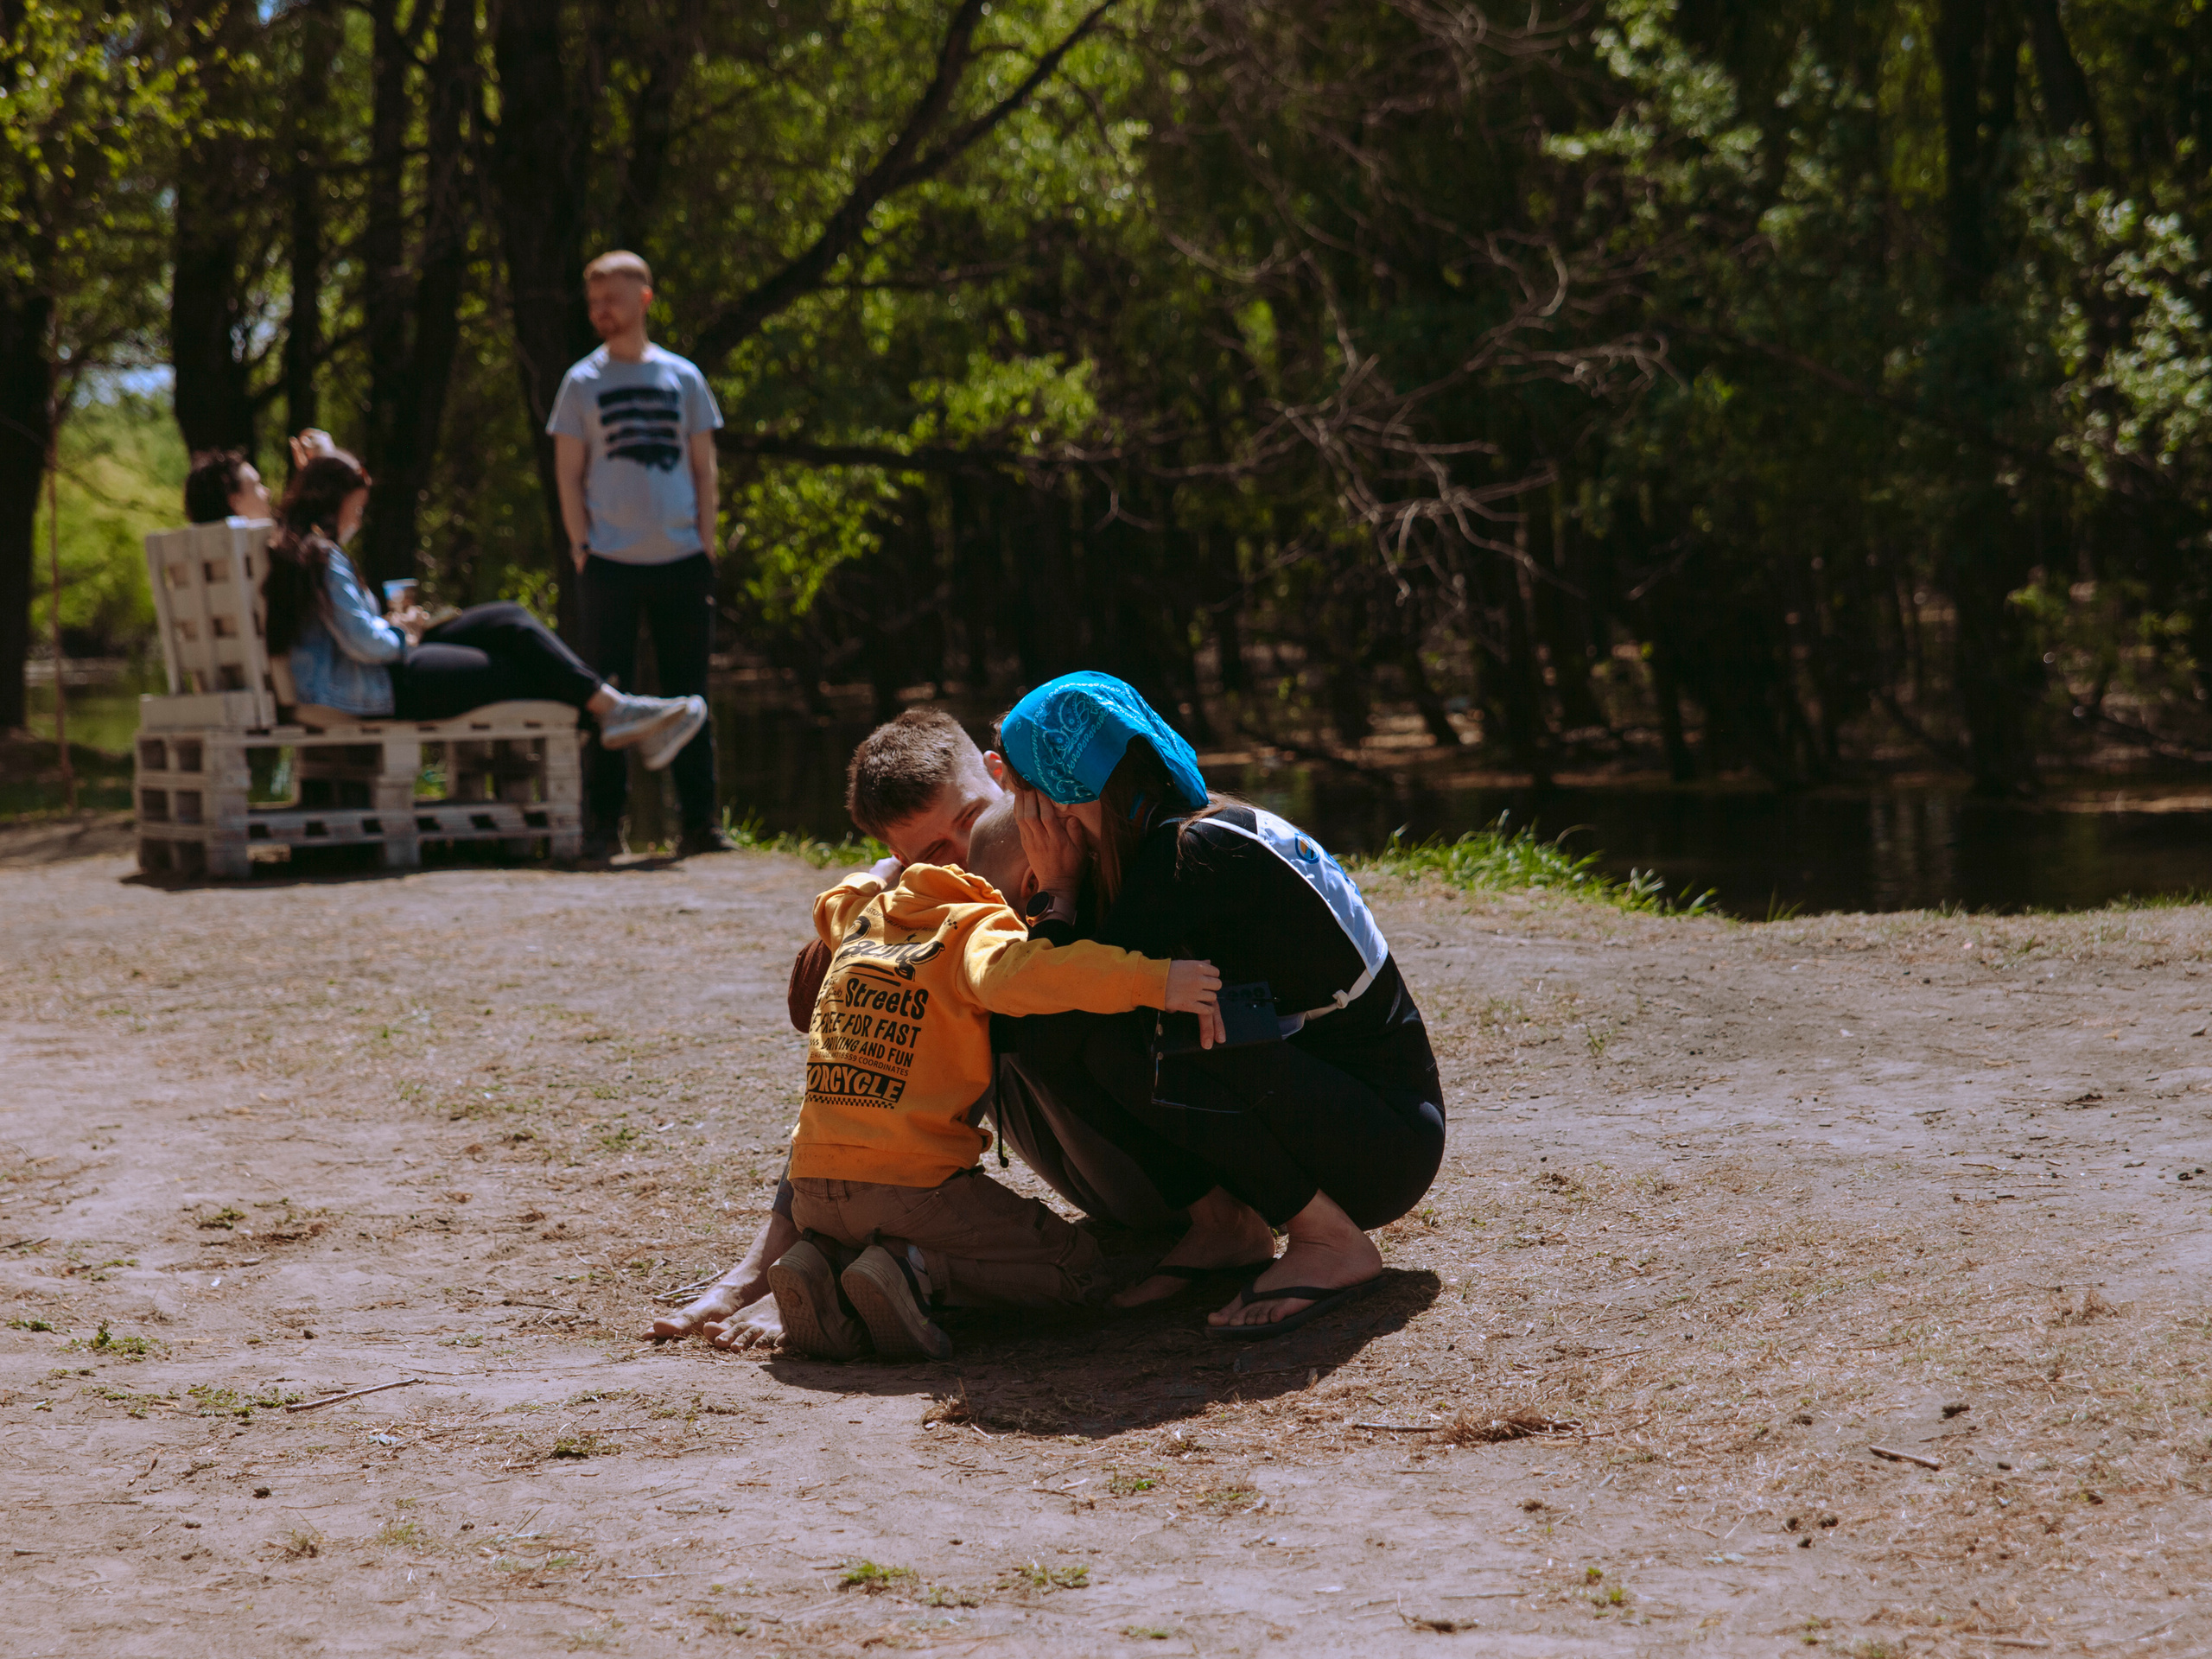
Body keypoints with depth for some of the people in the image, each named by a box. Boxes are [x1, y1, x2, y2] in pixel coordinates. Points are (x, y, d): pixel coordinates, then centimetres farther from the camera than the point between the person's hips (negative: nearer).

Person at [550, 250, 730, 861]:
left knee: (689, 693, 4)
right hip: (610, 561, -1)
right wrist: (581, 546, -5)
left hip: (681, 560, 2)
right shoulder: (582, 382, 6)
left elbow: (704, 467, 11)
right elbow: (568, 473, 5)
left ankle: (700, 821, 9)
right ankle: (603, 825, 5)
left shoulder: (683, 377, 10)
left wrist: (706, 544, 2)